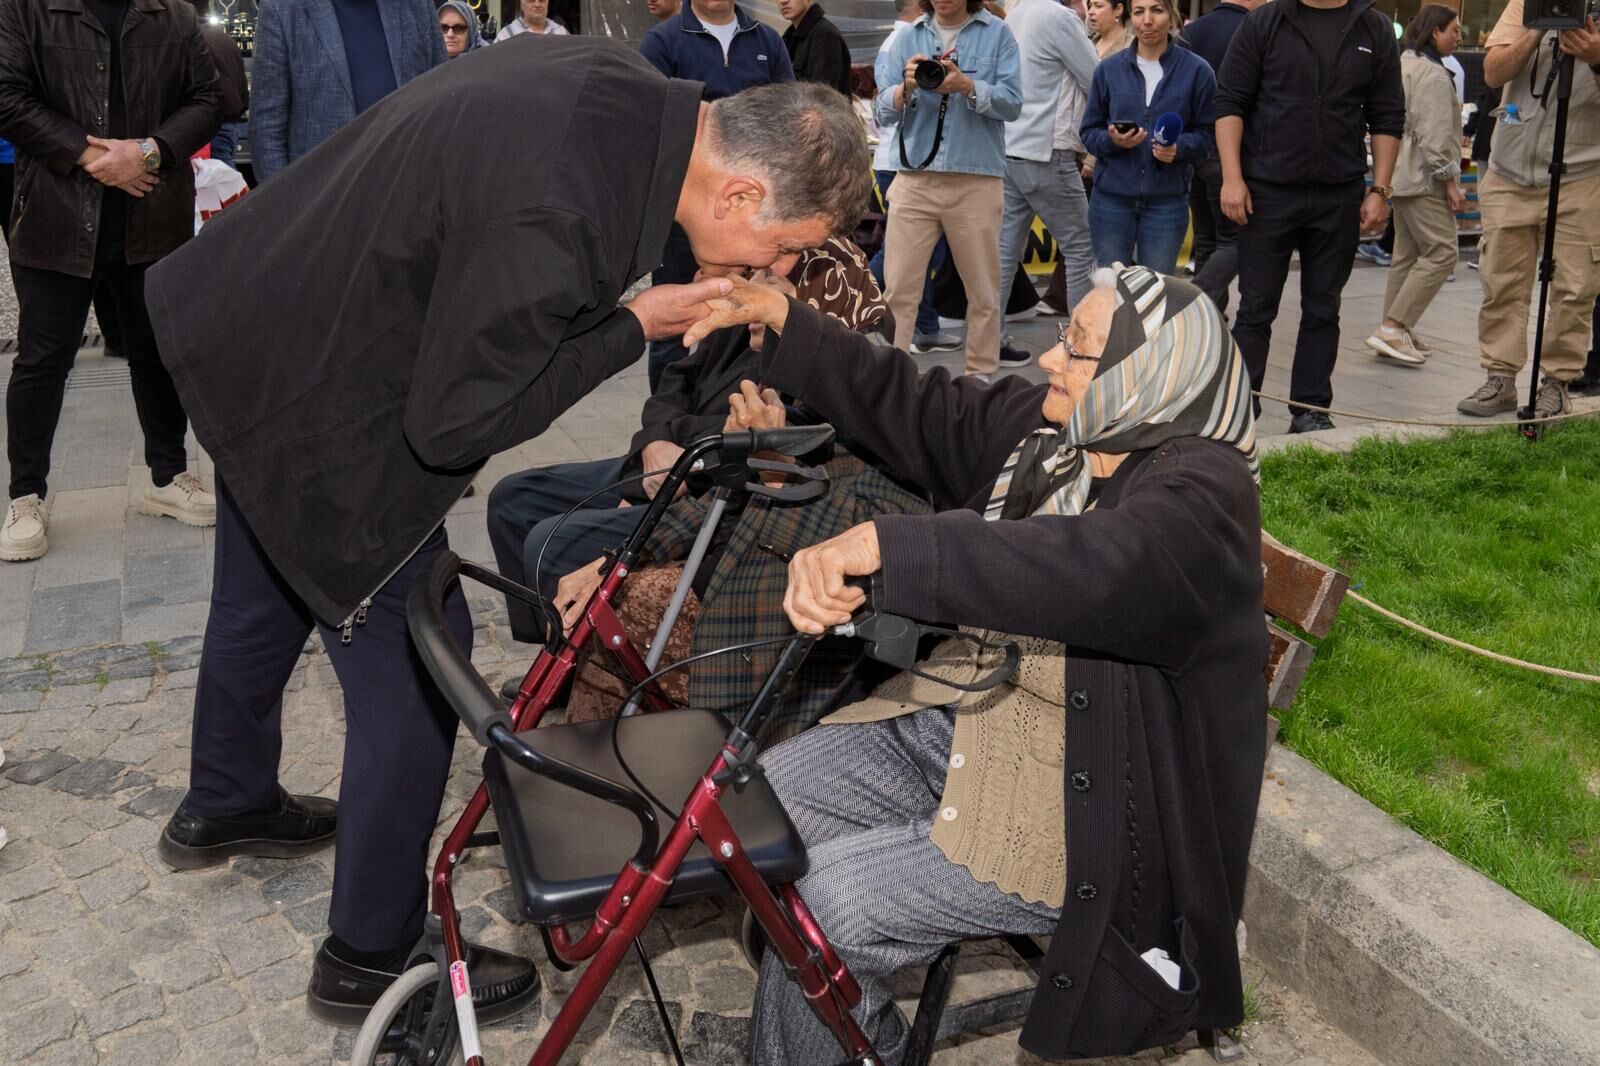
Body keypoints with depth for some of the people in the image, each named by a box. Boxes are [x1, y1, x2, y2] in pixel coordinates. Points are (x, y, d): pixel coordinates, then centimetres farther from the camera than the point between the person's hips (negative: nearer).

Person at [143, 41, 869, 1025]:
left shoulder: (620, 76, -9)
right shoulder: (557, 223, -36)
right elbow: (453, 424, -25)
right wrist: (635, 327, -18)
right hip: (309, 406, -10)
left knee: (264, 595, 27)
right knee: (414, 654, 0)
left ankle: (226, 807, 53)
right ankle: (371, 961, 18)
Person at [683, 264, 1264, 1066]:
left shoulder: (1203, 487, -21)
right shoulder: (1040, 429, 3)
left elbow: (1096, 568, -40)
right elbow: (911, 410, 10)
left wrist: (885, 544, -49)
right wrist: (781, 321, 2)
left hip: (1084, 808, -8)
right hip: (956, 724, 8)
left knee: (829, 899, -20)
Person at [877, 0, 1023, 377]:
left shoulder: (997, 34, 4)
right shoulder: (908, 37, 10)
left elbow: (1012, 103, -5)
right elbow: (884, 111, 5)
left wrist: (967, 86, -20)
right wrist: (907, 87, -15)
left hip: (977, 181, -1)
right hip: (914, 179, 1)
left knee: (983, 291, 7)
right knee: (897, 289, -3)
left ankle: (981, 377, 19)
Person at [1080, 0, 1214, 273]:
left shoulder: (1196, 70, 0)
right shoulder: (1108, 69, 5)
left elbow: (1206, 135, 2)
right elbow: (1089, 132, 8)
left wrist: (1179, 148, -18)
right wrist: (1112, 140, -14)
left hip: (1167, 202, -1)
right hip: (1112, 199, 1)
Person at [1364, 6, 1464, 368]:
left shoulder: (1401, 65, 16)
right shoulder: (1433, 75, -14)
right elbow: (1434, 135, -19)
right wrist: (1450, 181, -15)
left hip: (1402, 174, 10)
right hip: (1424, 178, -10)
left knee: (1406, 255, 11)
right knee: (1441, 252, -10)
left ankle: (1394, 334, 13)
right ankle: (1393, 329, -14)